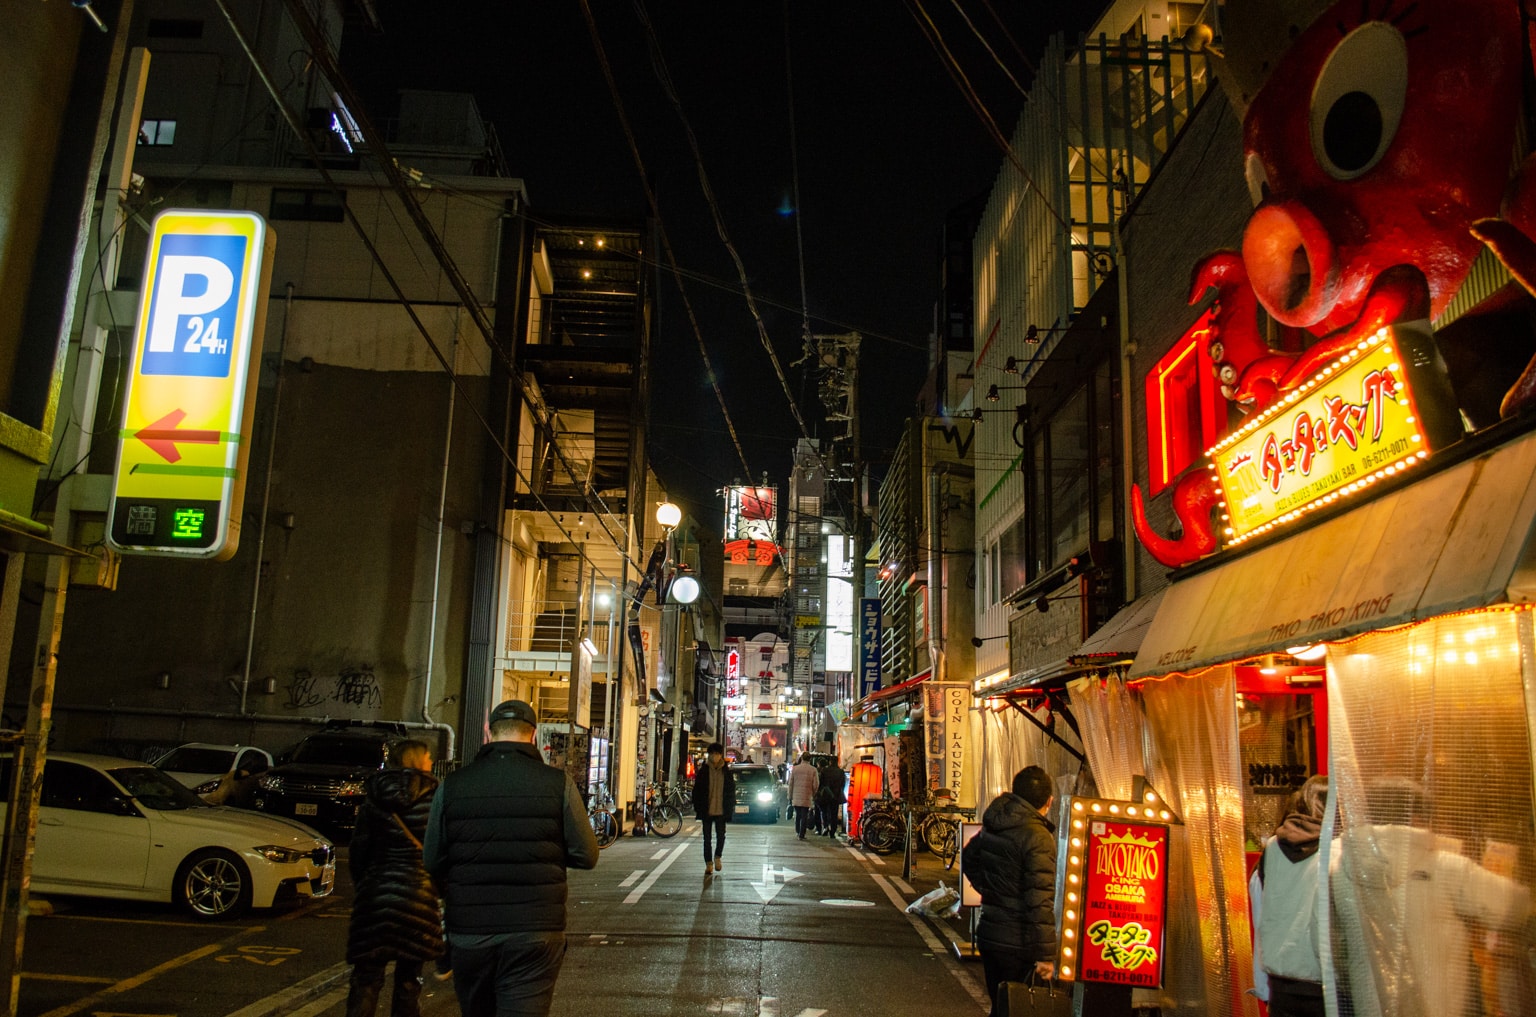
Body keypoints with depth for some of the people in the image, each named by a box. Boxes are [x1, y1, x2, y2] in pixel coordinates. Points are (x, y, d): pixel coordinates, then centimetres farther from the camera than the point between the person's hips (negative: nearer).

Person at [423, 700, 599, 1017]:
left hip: (469, 933, 3)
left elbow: (433, 863, 3)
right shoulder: (558, 783, -7)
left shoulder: (452, 785, -1)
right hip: (535, 932, -2)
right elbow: (586, 856, -5)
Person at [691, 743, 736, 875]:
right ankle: (709, 864, 14)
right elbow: (697, 790, 2)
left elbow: (731, 791, 7)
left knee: (721, 836, -2)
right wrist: (697, 807, -4)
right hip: (707, 810, 0)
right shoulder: (703, 771, 0)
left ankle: (717, 857, 25)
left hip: (721, 810, 0)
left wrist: (730, 808, 2)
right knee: (707, 838, 4)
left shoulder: (727, 772, 3)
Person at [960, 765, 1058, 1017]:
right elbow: (1039, 901, -23)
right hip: (1017, 943, -8)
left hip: (988, 934, 8)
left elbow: (969, 857, 24)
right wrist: (1046, 955, -19)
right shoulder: (1038, 838, -20)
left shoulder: (993, 826, 6)